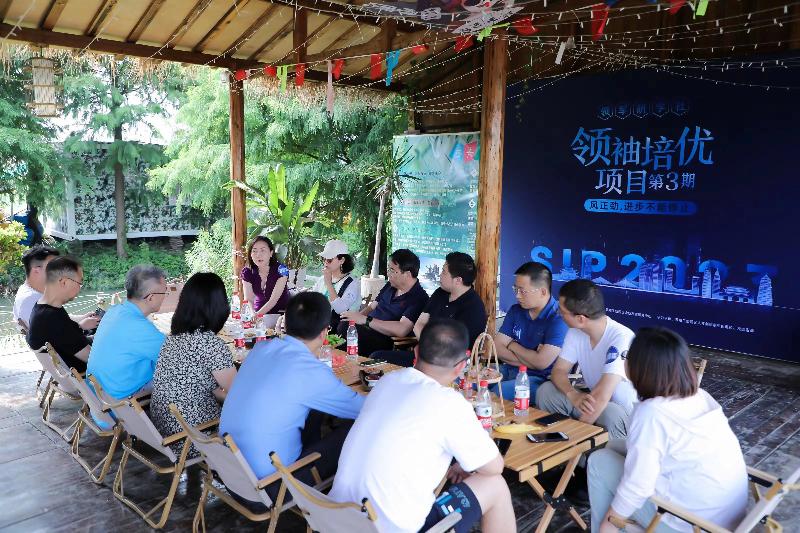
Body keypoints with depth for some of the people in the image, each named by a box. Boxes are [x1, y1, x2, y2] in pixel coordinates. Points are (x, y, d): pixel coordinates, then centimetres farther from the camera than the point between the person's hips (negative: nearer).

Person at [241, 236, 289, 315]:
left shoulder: (281, 270, -17)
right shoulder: (247, 272, -7)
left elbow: (273, 300, -20)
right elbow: (248, 299, -10)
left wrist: (256, 315, -34)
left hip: (280, 314, -3)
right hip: (259, 313, 3)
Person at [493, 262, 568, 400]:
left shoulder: (558, 318, -14)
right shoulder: (515, 310, 9)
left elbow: (541, 363, -21)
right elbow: (497, 348, 3)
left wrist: (512, 345, -4)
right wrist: (530, 361, -12)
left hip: (540, 378, -7)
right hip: (509, 370, 7)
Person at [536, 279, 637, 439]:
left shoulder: (621, 338, -29)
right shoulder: (575, 333, -6)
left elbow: (601, 396, -34)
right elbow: (558, 371, -3)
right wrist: (573, 395, -25)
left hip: (625, 409, -6)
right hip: (592, 401, 6)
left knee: (611, 414, -37)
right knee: (546, 391, -12)